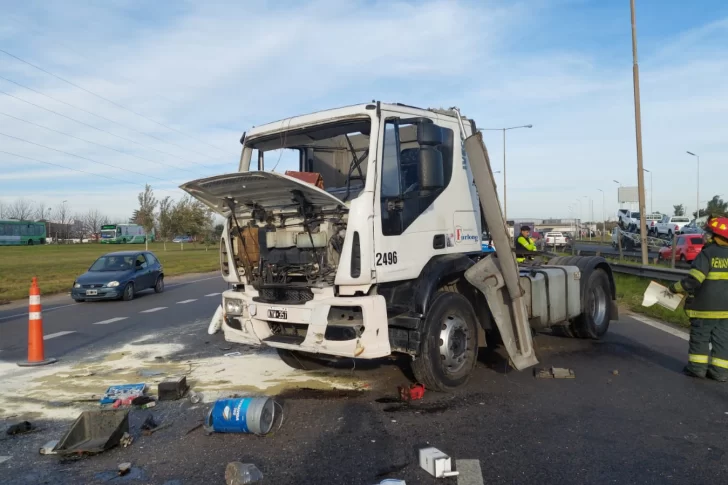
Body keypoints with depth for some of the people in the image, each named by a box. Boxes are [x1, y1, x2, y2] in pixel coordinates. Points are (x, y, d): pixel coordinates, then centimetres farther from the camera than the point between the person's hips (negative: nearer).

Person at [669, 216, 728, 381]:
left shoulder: (707, 254, -14)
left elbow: (693, 280, -20)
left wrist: (675, 288, -7)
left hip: (704, 306, -5)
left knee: (700, 337, 6)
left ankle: (697, 367, 8)